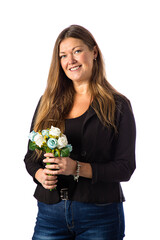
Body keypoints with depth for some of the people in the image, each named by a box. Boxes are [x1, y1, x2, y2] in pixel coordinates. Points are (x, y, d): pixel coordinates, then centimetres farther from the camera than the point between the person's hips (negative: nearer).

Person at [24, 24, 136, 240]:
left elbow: (125, 167, -7)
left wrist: (77, 168, -19)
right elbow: (31, 155, 13)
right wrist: (40, 174, -9)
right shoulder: (48, 102, 8)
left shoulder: (118, 106, -2)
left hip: (99, 216, -2)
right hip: (50, 214, 3)